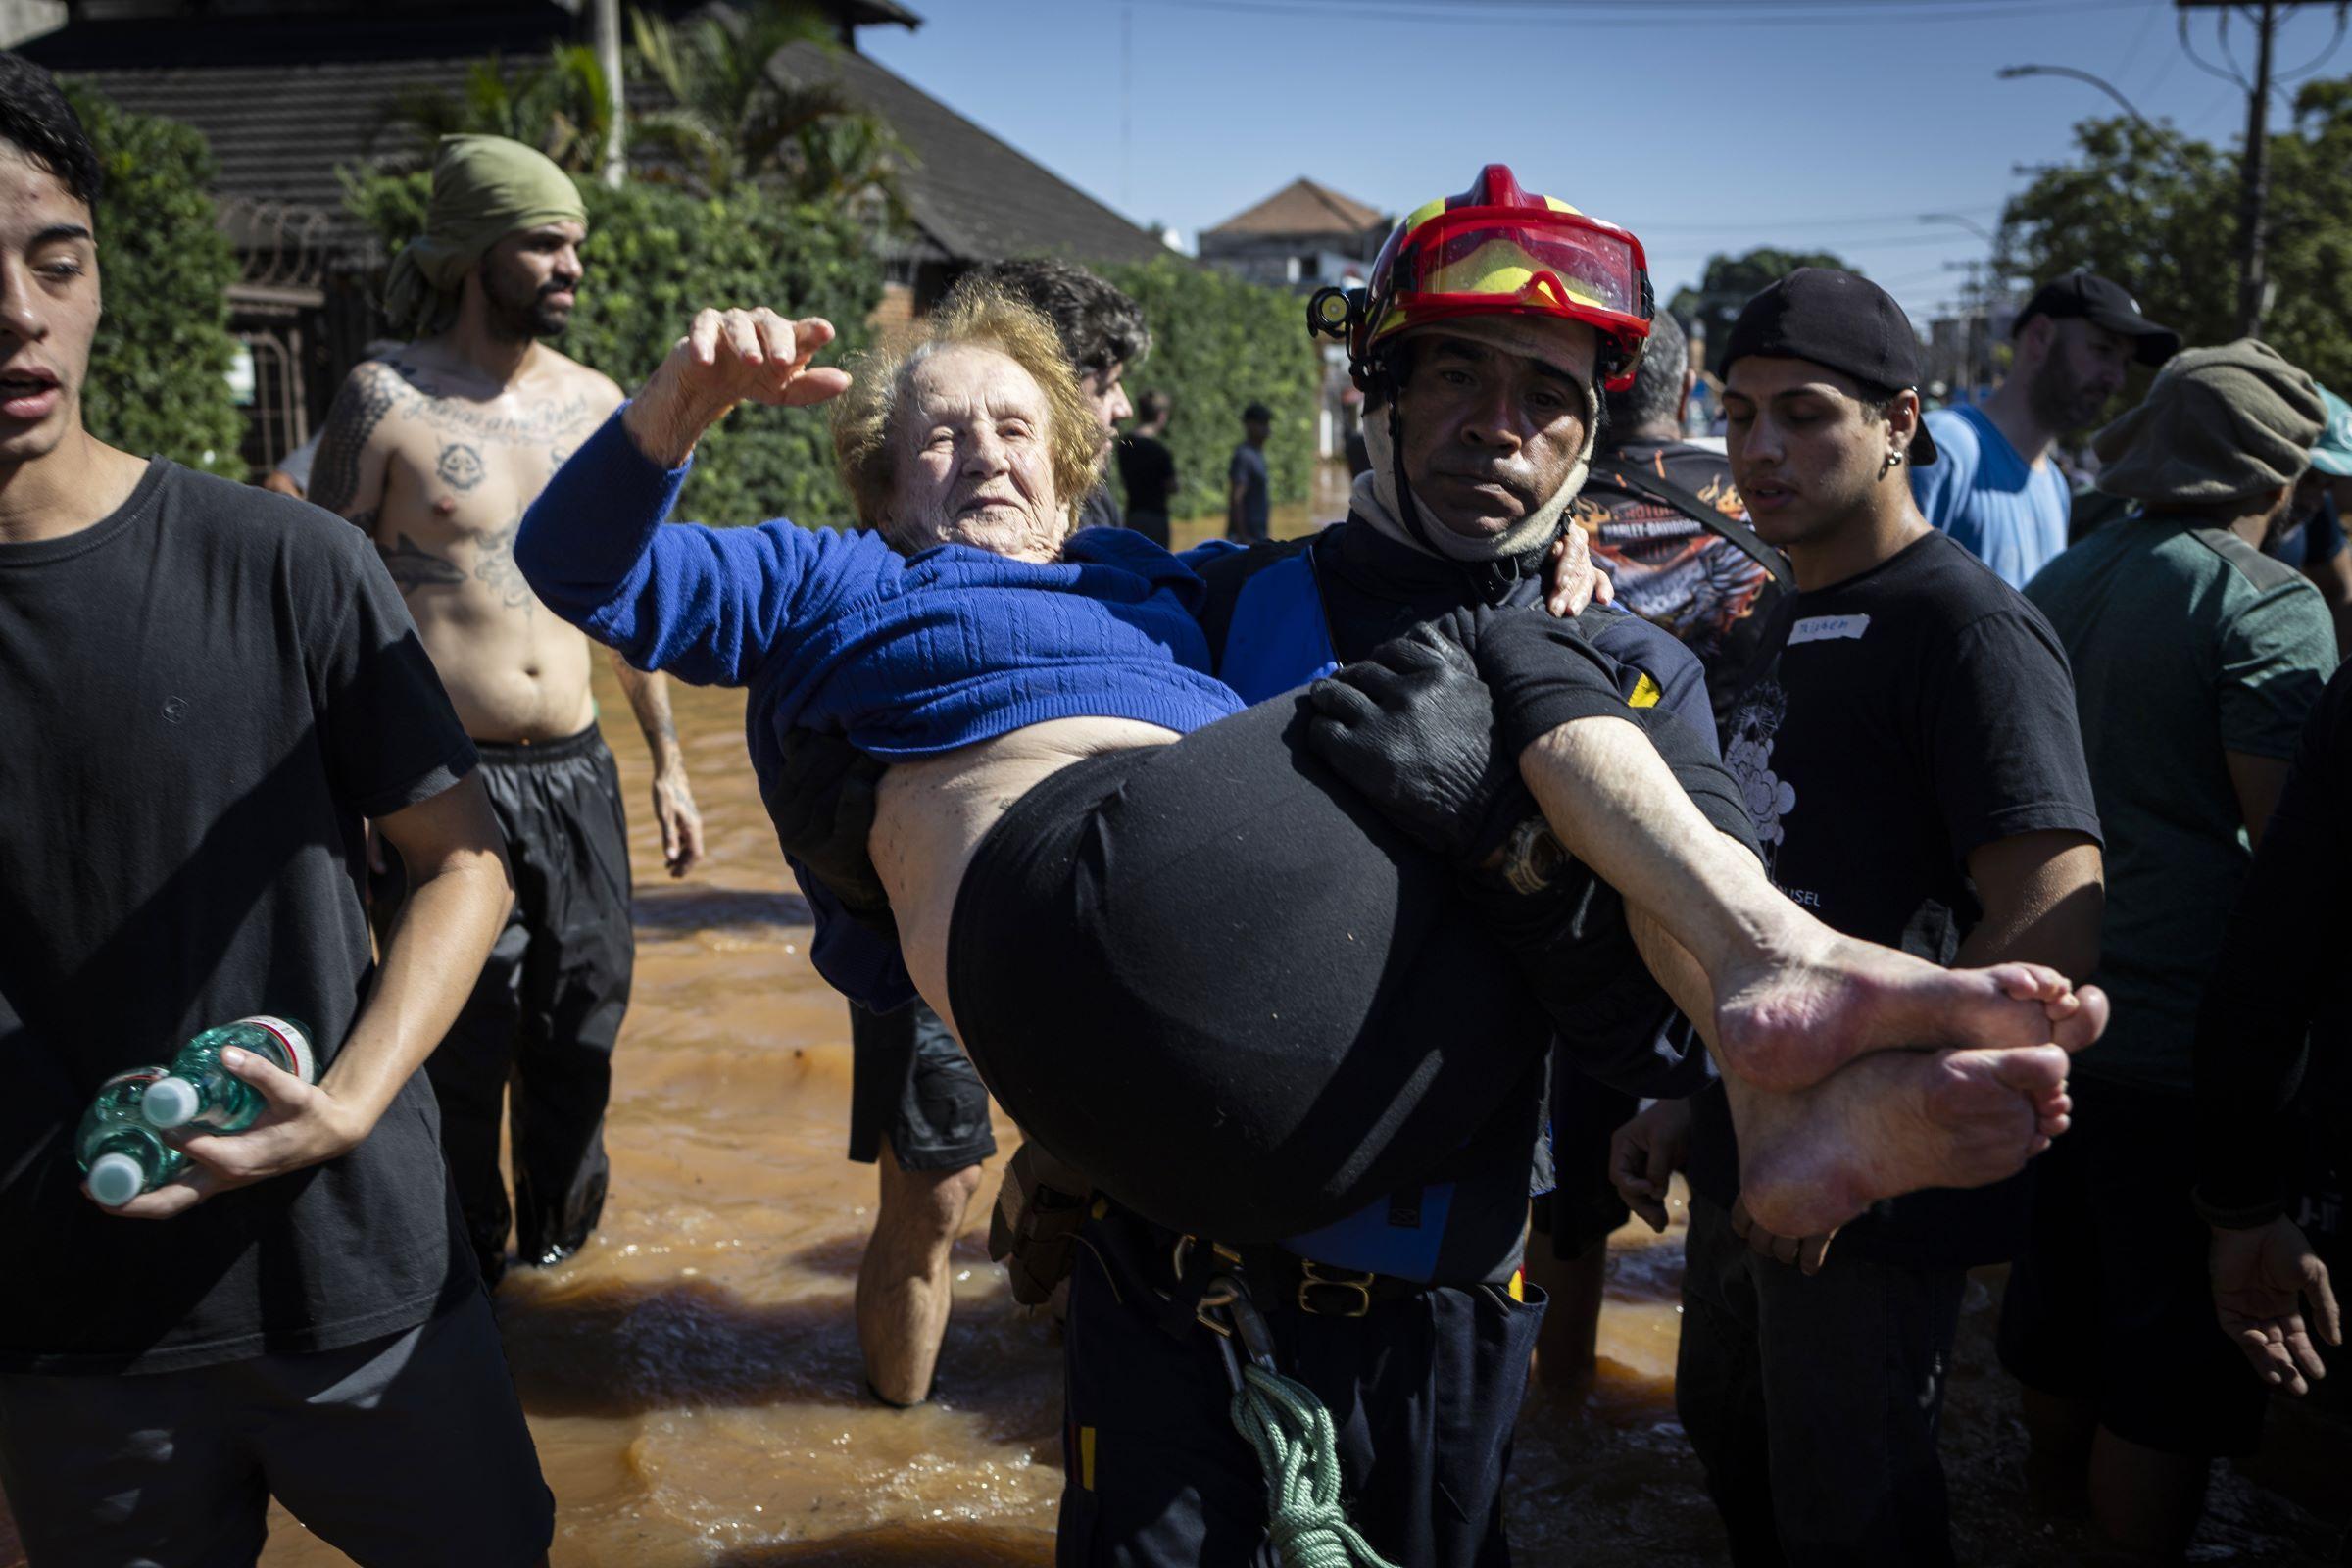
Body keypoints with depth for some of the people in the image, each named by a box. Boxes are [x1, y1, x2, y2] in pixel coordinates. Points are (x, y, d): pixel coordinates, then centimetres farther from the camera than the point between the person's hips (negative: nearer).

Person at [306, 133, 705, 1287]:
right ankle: (464, 1268, 26)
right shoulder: (387, 400, -6)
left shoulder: (598, 404, 8)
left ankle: (557, 1231, 37)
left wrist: (668, 761, 16)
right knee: (456, 1050, 4)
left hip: (576, 771, 5)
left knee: (580, 1027, 14)